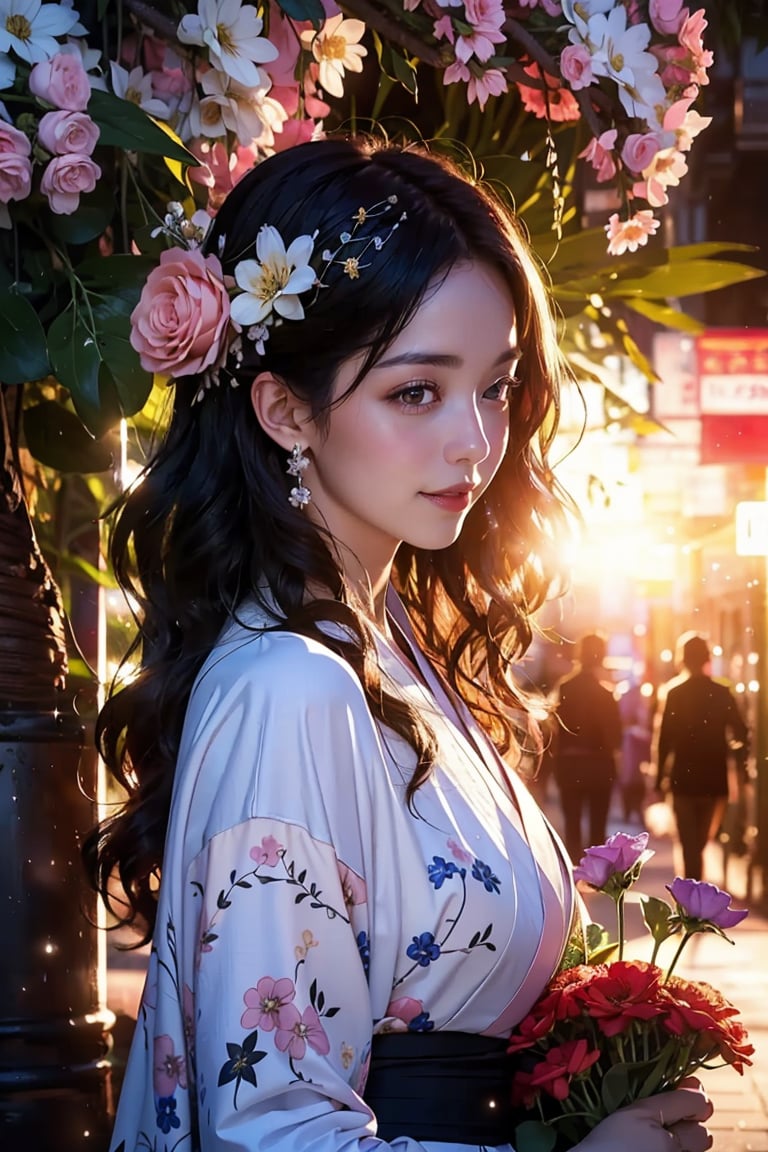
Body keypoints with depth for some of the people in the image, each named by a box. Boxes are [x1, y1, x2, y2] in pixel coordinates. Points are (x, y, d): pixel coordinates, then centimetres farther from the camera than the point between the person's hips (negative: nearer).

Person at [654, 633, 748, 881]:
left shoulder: (675, 694, -7)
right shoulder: (722, 694, -3)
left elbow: (665, 740, -7)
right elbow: (741, 735, -4)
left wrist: (661, 779, 0)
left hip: (684, 778, -2)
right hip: (714, 779, 2)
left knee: (689, 846, 0)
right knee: (699, 844, 19)